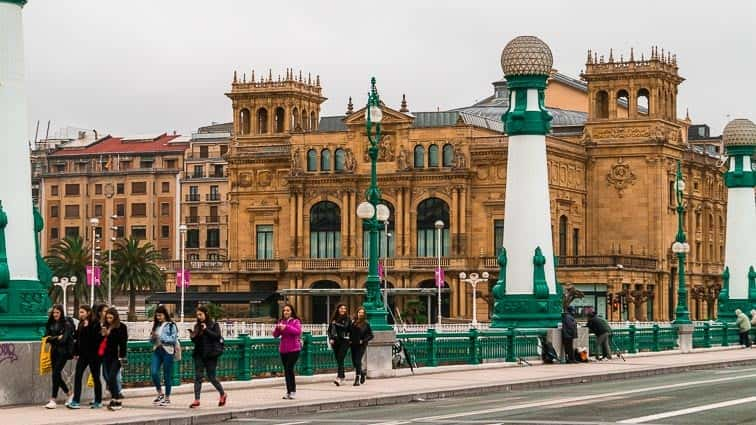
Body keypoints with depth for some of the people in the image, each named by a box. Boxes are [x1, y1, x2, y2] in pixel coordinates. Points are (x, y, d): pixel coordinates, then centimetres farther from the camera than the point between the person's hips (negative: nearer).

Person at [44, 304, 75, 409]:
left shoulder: (66, 324, -7)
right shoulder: (50, 324, 9)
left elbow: (64, 339, -14)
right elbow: (46, 337, 5)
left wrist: (52, 339, -4)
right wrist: (57, 338, -9)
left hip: (63, 352, -6)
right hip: (54, 352, 6)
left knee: (55, 374, -12)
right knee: (57, 375, 8)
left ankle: (53, 400, -9)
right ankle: (69, 394, 28)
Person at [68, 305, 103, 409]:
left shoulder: (95, 323, -10)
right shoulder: (81, 324, 12)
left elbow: (95, 338, -21)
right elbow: (78, 339, 16)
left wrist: (87, 327, -22)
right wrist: (76, 352, 12)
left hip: (93, 354, -7)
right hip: (83, 354, 7)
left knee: (95, 377, 4)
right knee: (77, 376, -3)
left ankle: (98, 401, 14)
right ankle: (75, 401, -4)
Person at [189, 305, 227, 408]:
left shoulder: (214, 325, -2)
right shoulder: (197, 326, 11)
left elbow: (217, 336, -16)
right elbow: (196, 341, 15)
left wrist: (206, 330, -22)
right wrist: (192, 336, -6)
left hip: (210, 354, -4)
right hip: (199, 354, 4)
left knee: (211, 377, 2)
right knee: (198, 376, -3)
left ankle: (222, 394, 25)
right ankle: (196, 400, -5)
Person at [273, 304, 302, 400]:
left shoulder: (296, 321, -2)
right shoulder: (281, 322, 10)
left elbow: (297, 331, -18)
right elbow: (275, 335, 7)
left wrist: (286, 327, -27)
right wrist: (277, 329, -14)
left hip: (293, 349, -5)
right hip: (283, 349, 5)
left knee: (289, 369, -14)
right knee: (286, 370, 7)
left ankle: (292, 391, -9)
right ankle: (289, 392, 13)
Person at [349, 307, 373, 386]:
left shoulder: (366, 324, -3)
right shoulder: (353, 323, 8)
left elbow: (370, 335, -1)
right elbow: (350, 332, 18)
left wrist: (363, 340, -11)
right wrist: (350, 340, 3)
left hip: (361, 345, -5)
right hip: (353, 345, 5)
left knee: (357, 361, -13)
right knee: (354, 362, 10)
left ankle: (357, 379, -9)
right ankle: (363, 372, 37)